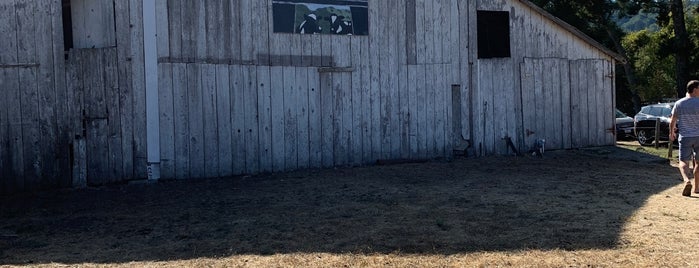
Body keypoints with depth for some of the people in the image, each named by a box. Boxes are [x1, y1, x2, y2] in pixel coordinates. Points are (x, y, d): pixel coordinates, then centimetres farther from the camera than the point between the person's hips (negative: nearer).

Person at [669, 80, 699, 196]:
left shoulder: (679, 103, 0)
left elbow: (672, 120, 5)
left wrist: (672, 133, 20)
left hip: (685, 136, 1)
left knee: (684, 162, 3)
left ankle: (687, 180, -25)